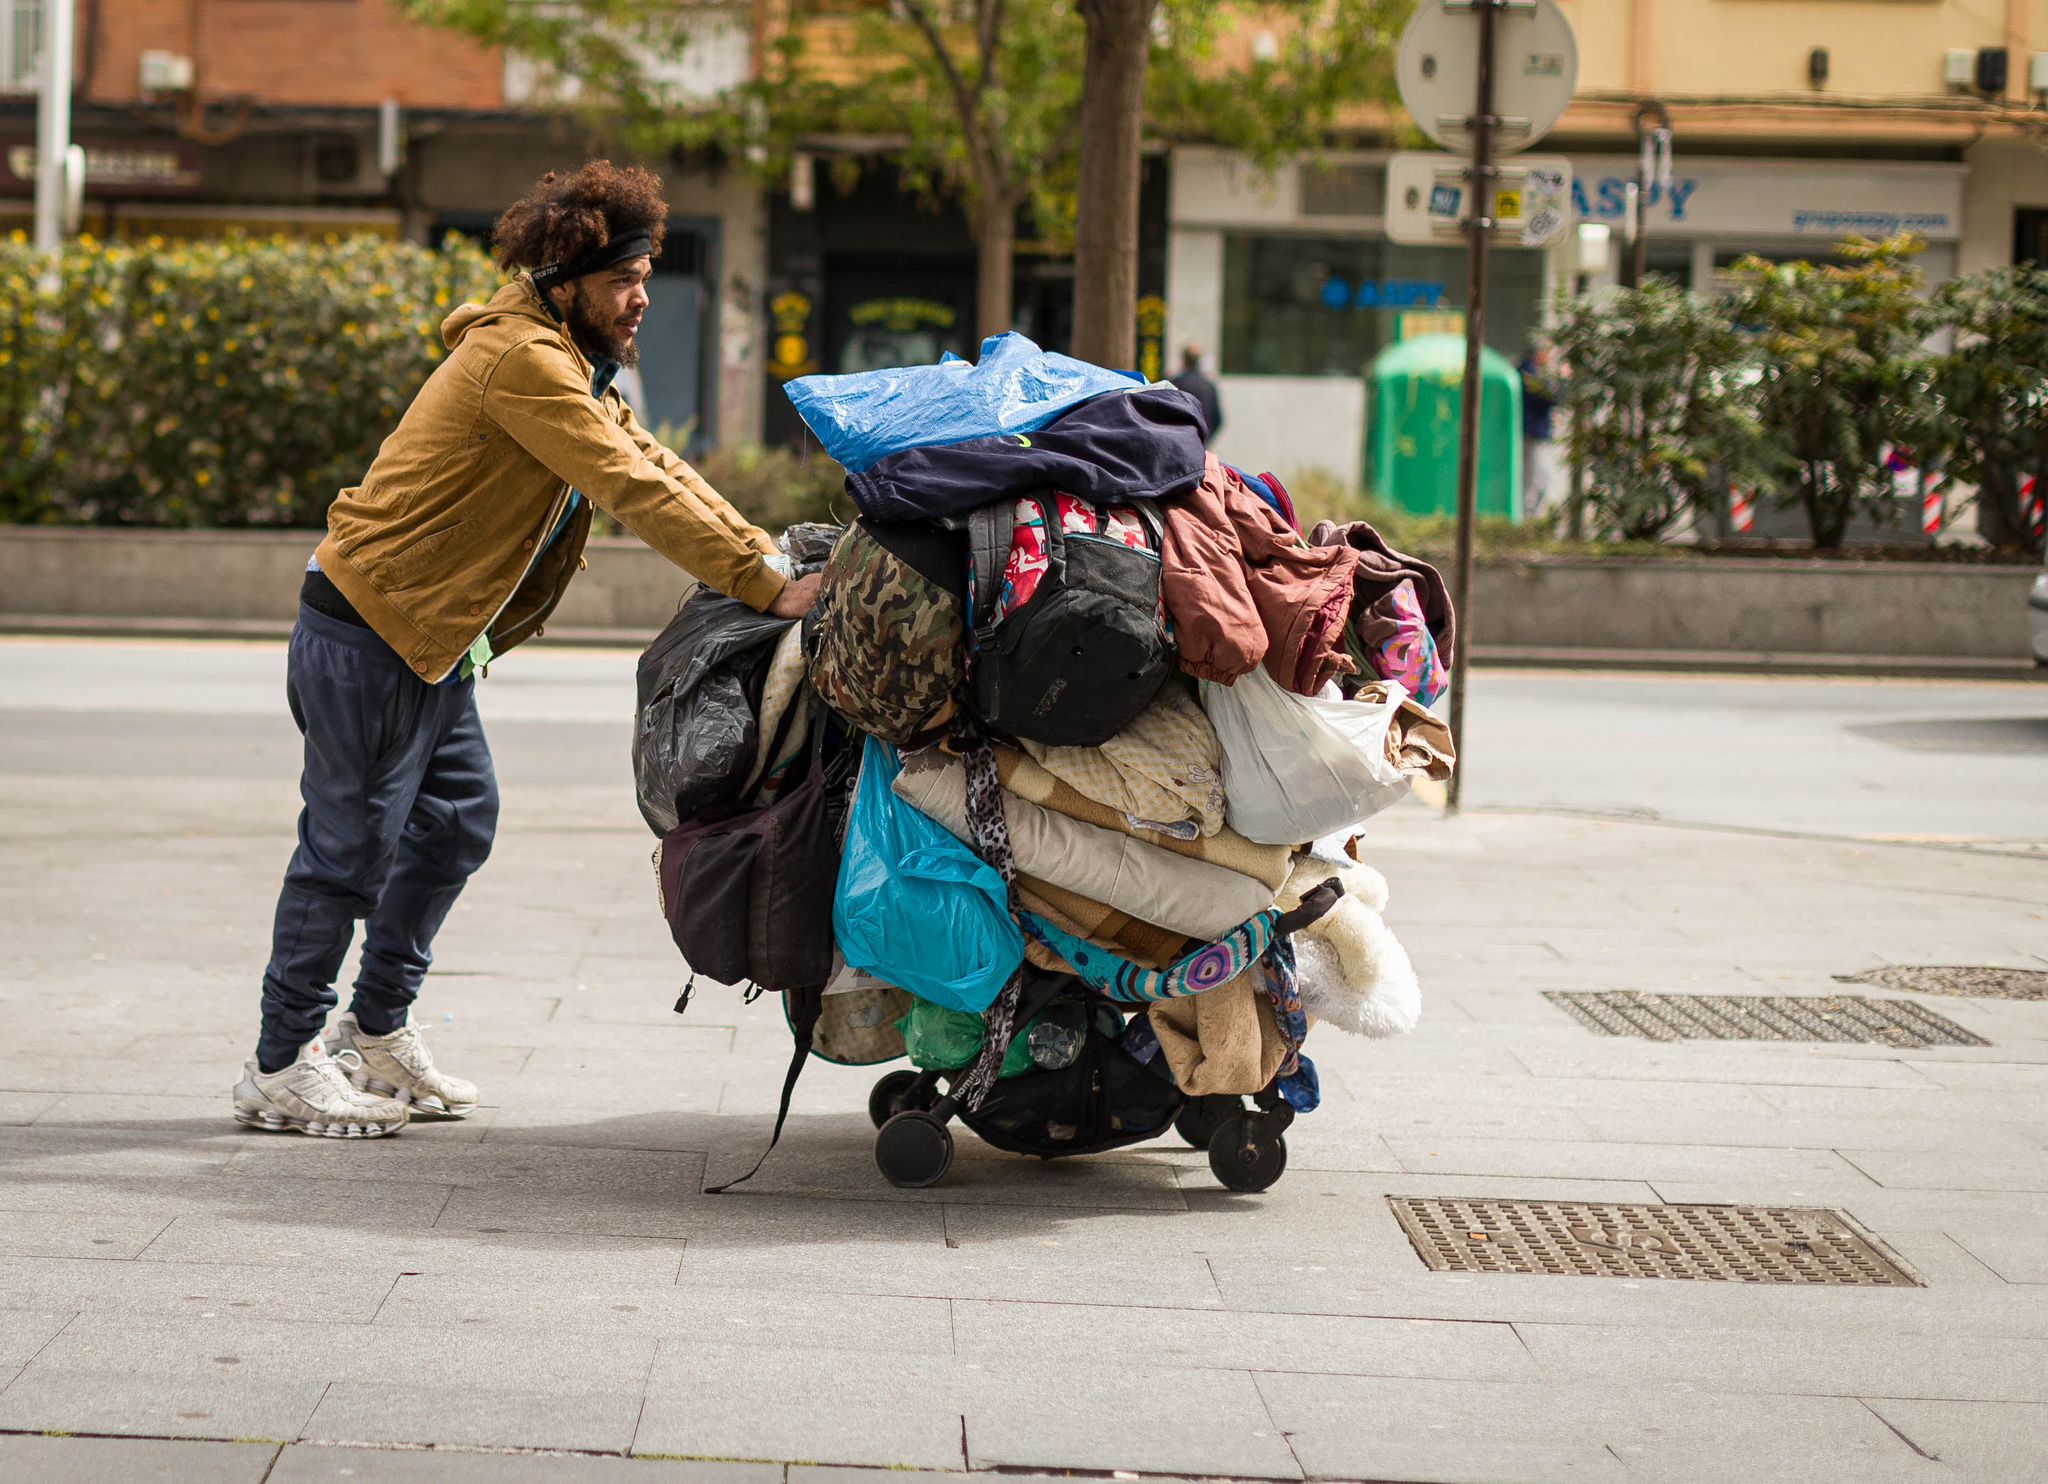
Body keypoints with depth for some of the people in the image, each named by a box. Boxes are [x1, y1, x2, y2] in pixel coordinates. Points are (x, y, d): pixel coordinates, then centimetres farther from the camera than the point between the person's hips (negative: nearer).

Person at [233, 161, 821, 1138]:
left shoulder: (568, 365, 13)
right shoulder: (521, 358, -21)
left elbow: (652, 464, 12)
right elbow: (632, 488, -26)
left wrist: (768, 555, -1)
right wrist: (765, 587, -27)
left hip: (430, 638, 10)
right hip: (368, 628, -10)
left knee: (457, 822, 15)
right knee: (353, 845, -4)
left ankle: (377, 1031, 27)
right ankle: (279, 1068, 5)